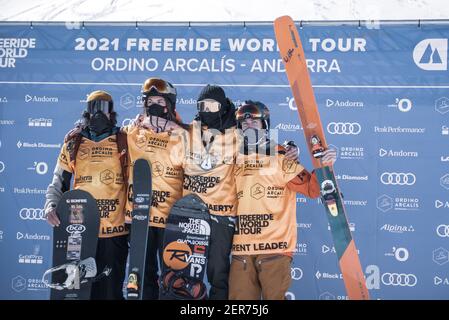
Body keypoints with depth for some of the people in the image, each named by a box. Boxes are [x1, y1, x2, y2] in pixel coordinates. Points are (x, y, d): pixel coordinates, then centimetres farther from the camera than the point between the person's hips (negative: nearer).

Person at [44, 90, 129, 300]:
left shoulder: (123, 142, 5)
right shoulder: (73, 142, 10)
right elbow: (59, 182, 12)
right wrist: (51, 206, -6)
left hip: (115, 231, -2)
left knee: (111, 290, 2)